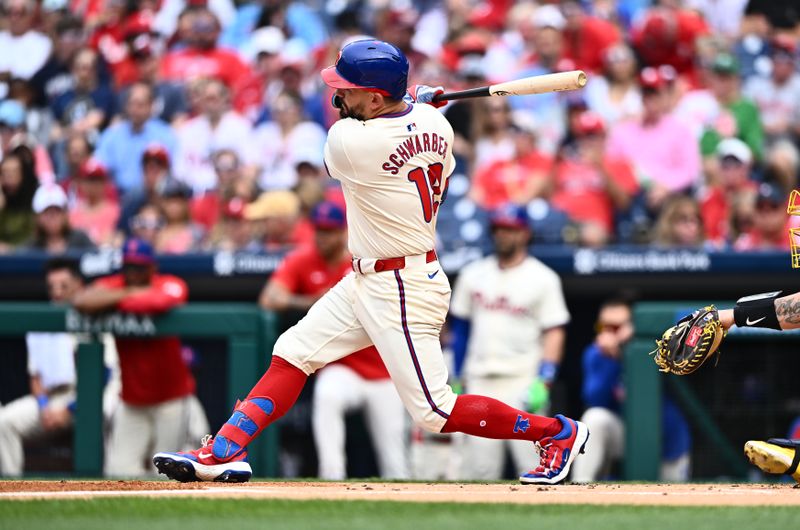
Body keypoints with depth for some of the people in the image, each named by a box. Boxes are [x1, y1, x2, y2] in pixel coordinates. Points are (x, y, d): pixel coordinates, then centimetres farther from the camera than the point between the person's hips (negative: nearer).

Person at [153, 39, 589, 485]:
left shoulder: (348, 140, -25)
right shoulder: (434, 122, -4)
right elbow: (440, 187, 14)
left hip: (403, 293, -10)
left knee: (435, 411, -1)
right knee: (294, 353, 8)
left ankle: (557, 431, 12)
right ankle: (224, 452, 7)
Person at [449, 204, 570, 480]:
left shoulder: (542, 278, 0)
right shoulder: (473, 274, 13)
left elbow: (554, 333, -4)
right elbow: (460, 326, 18)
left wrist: (543, 382, -14)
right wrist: (456, 379, 13)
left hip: (523, 382, -4)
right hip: (479, 383, 4)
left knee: (534, 463, -11)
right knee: (478, 467, 0)